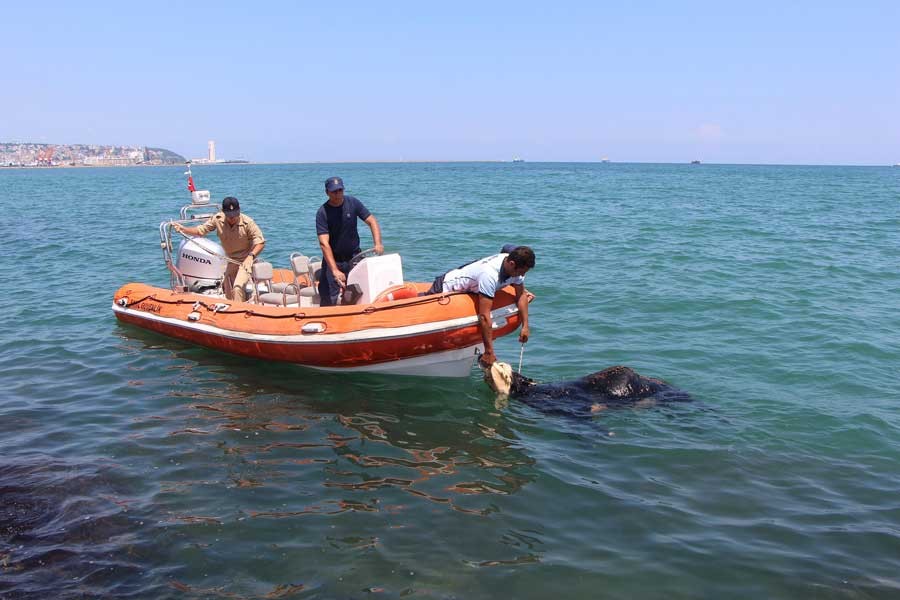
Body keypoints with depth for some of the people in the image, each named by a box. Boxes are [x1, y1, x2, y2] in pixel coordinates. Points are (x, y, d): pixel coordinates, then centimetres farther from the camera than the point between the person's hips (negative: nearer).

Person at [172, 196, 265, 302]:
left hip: (246, 260, -6)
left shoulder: (248, 223, -22)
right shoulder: (217, 219, -10)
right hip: (232, 261, 6)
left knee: (237, 288, -26)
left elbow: (260, 242, -19)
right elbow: (200, 230, -2)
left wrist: (251, 255, -36)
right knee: (228, 293, 14)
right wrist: (183, 229, -18)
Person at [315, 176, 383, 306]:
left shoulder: (353, 203, -7)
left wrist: (378, 244, -22)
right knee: (328, 299, -8)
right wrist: (335, 270, -34)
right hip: (332, 259, -3)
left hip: (354, 257, 3)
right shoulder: (323, 212, -17)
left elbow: (372, 221, -4)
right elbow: (324, 243, -25)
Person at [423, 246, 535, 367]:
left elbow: (521, 295, -4)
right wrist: (489, 352, -39)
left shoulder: (516, 267, -18)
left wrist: (525, 326, -14)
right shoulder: (490, 274, -41)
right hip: (445, 287, -8)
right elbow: (484, 316, -41)